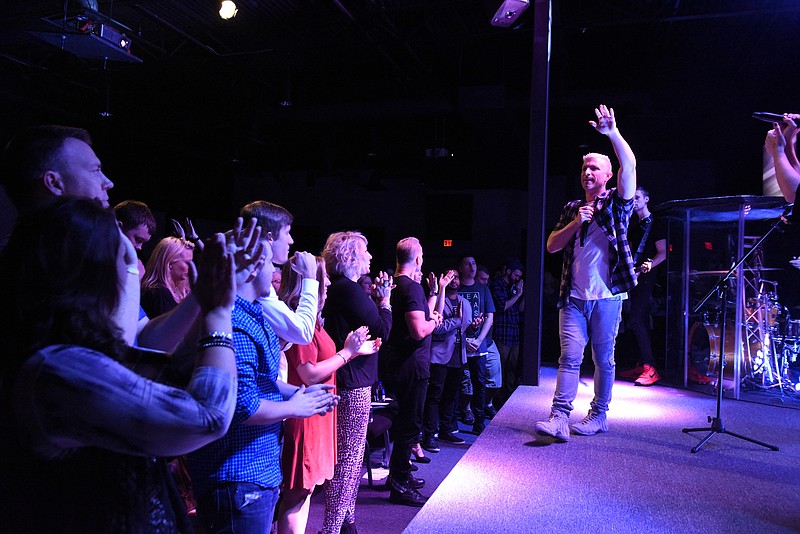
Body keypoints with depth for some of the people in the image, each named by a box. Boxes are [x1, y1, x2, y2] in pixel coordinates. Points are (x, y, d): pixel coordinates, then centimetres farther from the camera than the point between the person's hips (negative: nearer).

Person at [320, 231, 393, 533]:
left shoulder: (337, 289, 12)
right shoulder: (349, 289, -18)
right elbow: (382, 330, -20)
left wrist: (376, 299, 10)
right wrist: (384, 300, -6)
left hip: (346, 380, 11)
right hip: (353, 383, -11)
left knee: (351, 455, 20)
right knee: (348, 458, -2)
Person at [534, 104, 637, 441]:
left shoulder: (616, 203, 4)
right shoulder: (571, 209, 15)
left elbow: (629, 165, -12)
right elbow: (552, 246, 8)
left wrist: (612, 133, -21)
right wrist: (575, 223, -5)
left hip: (606, 296, -2)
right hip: (573, 296, 3)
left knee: (603, 359, 7)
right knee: (570, 355, -6)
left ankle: (599, 416, 20)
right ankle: (559, 418, -10)